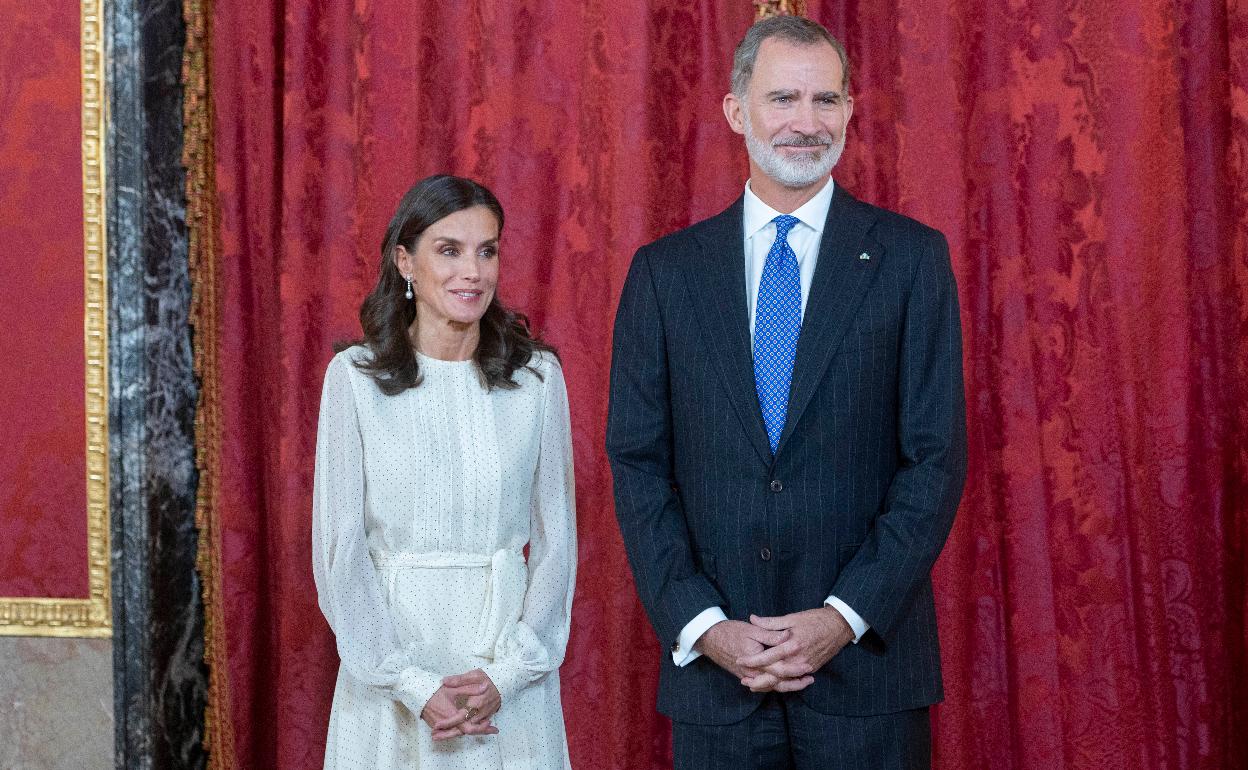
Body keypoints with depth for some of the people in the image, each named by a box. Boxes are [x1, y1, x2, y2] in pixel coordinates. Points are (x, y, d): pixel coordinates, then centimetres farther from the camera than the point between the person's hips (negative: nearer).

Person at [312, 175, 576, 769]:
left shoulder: (536, 375, 0)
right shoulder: (355, 376, -4)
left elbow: (556, 541, 2)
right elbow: (338, 552, -4)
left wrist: (508, 673, -9)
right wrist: (414, 686, -11)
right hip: (389, 656, -1)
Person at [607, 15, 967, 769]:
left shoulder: (912, 257, 1)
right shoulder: (665, 272, 5)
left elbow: (937, 458, -2)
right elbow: (638, 465, 3)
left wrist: (843, 617, -10)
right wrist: (702, 625, -7)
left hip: (867, 659, -1)